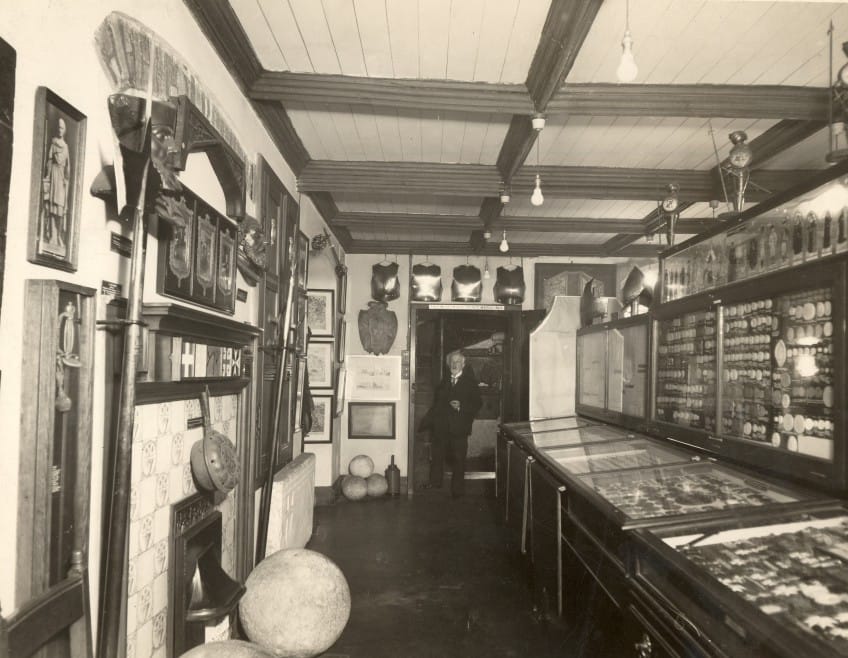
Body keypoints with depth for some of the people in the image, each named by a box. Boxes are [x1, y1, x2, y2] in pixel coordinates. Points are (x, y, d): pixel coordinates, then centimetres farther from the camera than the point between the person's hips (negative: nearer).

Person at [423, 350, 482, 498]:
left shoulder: (470, 382, -4)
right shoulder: (444, 381, 11)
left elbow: (477, 403, -7)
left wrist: (461, 407, -20)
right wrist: (431, 416, 9)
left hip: (459, 426, -4)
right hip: (441, 425, 5)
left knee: (459, 458, 4)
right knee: (437, 454, 15)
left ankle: (458, 488, 16)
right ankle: (435, 481, 32)